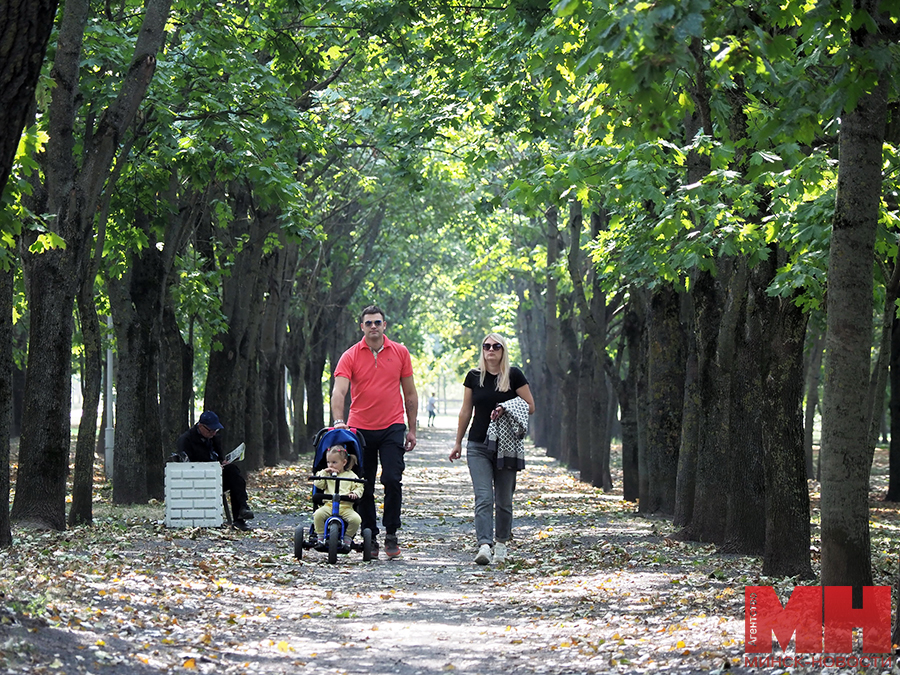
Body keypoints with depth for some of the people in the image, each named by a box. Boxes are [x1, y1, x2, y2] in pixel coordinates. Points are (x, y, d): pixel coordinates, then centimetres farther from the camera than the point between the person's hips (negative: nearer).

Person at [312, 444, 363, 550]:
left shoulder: (351, 475, 12)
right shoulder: (327, 474, 18)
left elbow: (358, 488, 10)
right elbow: (317, 484, 6)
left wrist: (355, 493, -11)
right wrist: (324, 473, -1)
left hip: (346, 506, -1)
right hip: (328, 505, 1)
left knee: (356, 519, -28)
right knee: (318, 514, -29)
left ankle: (347, 540, -5)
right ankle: (320, 538, -11)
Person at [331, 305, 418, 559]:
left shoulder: (400, 352, 4)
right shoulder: (350, 356, -1)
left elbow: (409, 393, 11)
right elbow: (339, 391, -13)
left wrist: (412, 430, 9)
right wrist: (338, 421, -30)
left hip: (392, 428, 0)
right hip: (360, 428, 0)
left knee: (392, 480, -12)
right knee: (364, 487, 4)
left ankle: (391, 534, 0)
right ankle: (369, 537, 14)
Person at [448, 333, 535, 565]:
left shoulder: (514, 375, 0)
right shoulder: (474, 376, 6)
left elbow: (530, 407, 2)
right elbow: (466, 411, 14)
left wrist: (506, 410, -14)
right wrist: (458, 442, 15)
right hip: (478, 446, 1)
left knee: (504, 500, 8)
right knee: (483, 498, -11)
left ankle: (501, 543, 25)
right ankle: (484, 546, -20)